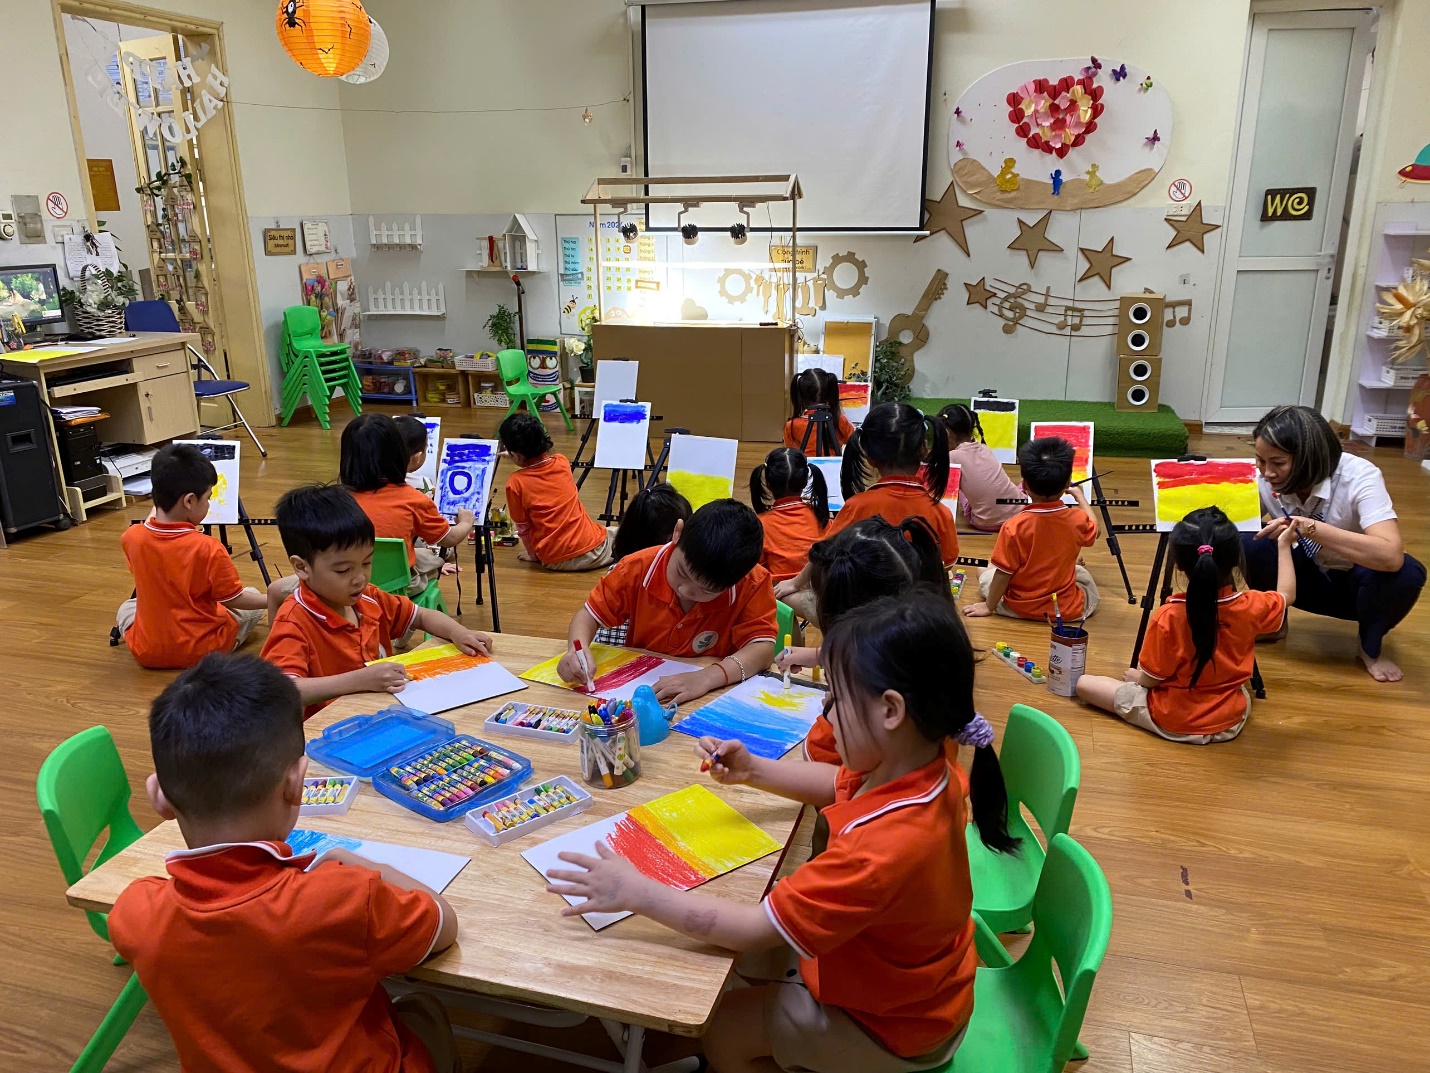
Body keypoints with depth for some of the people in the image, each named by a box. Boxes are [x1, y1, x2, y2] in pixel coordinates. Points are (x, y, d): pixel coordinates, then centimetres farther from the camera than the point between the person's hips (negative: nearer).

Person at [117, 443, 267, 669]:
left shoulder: (131, 538, -11)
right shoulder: (208, 548, -24)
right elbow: (233, 599, -11)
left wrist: (158, 505, 26)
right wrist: (272, 600, 3)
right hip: (203, 650, -3)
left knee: (126, 608, 35)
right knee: (253, 600, 20)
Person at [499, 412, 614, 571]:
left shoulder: (515, 483, -10)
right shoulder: (562, 462, 2)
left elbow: (523, 527, 0)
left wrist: (533, 554, 14)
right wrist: (519, 456, 32)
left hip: (556, 562, 0)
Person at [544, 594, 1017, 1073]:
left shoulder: (882, 848, -42)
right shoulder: (915, 768, -17)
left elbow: (753, 929, -34)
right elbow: (838, 783, 7)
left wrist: (637, 892, -27)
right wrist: (752, 771, -4)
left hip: (890, 1024, -8)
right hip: (884, 956, 8)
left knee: (720, 1031, 4)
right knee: (745, 960, 19)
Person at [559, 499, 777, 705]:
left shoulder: (752, 586, -17)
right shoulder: (638, 568, -13)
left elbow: (763, 648, -22)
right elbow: (589, 614, -2)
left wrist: (708, 677, -38)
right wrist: (577, 650, -23)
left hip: (708, 704, -1)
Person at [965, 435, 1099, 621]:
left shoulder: (1014, 527, -25)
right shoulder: (1078, 520, -15)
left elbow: (1003, 573, -17)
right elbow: (1093, 531, 10)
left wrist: (988, 607, -2)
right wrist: (1079, 495, 24)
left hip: (1019, 609, -2)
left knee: (985, 573, 23)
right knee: (1082, 573, 33)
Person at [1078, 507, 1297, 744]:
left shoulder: (1167, 616, -28)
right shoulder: (1252, 607, -17)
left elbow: (1150, 679, -17)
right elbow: (1287, 594, 8)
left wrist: (1136, 676, 6)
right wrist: (1284, 545, 19)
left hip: (1172, 722, -5)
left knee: (1084, 683, 4)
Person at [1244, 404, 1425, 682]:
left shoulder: (1359, 477, -30)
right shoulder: (1265, 480, -19)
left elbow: (1391, 556, -43)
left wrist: (1310, 528, -49)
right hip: (1308, 576, 2)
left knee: (1406, 573, -36)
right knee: (1248, 545, -27)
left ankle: (1370, 647, -5)